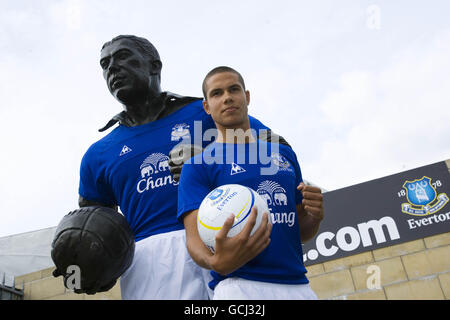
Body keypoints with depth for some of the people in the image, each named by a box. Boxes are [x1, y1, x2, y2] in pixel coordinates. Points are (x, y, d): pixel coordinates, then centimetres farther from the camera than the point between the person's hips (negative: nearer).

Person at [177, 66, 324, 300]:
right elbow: (195, 236, -10)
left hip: (298, 283, 5)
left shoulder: (285, 154, 14)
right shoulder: (198, 165, 0)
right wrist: (216, 262, -32)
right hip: (239, 285, -4)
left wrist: (314, 216, -4)